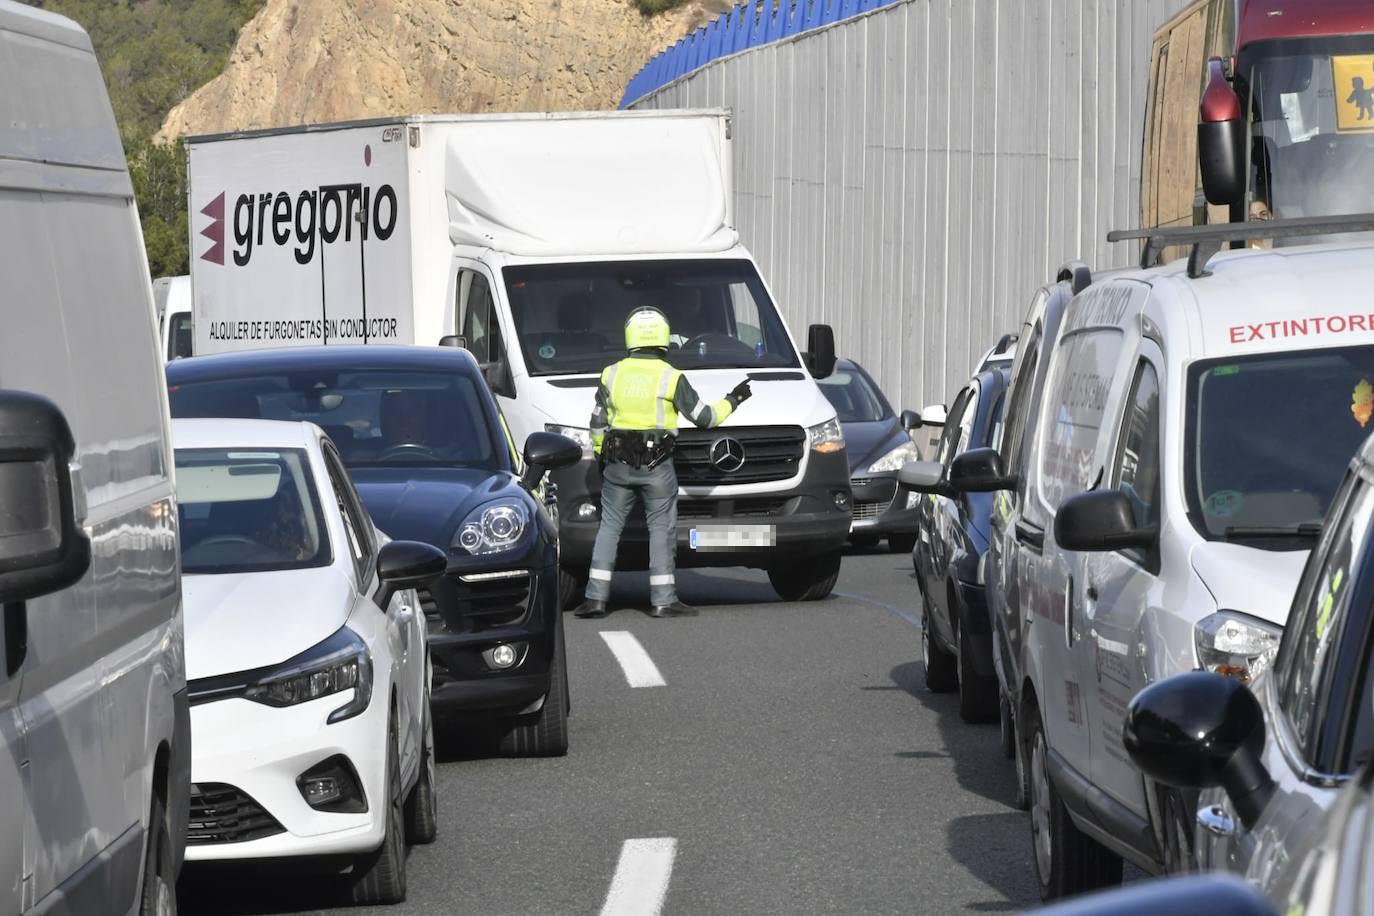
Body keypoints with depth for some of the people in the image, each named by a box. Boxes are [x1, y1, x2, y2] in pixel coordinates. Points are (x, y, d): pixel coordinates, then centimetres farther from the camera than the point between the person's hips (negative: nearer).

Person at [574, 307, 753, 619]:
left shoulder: (612, 375, 4)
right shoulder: (671, 378, -5)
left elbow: (597, 424, 8)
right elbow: (704, 418, -2)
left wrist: (601, 458, 22)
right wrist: (732, 401, 14)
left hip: (618, 464, 3)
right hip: (657, 465, -3)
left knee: (609, 527, 8)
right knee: (661, 529, 4)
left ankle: (596, 597, 2)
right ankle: (663, 600, 2)